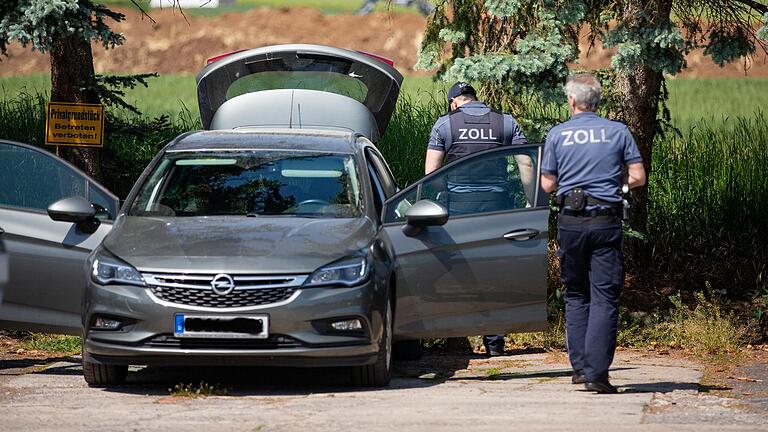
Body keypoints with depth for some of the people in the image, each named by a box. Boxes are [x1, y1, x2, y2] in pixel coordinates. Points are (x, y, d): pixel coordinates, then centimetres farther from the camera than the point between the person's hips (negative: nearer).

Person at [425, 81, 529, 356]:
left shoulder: (445, 124, 4)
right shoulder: (506, 122, 8)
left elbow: (431, 171, 1)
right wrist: (531, 202, 7)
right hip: (497, 204, 1)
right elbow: (526, 164, 4)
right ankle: (494, 341, 4)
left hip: (458, 205, -1)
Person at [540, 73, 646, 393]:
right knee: (604, 297, -2)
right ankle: (597, 372, -12)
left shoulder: (557, 134, 2)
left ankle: (580, 367, 11)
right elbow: (638, 177, 1)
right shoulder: (618, 132, 2)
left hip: (571, 222, 1)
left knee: (576, 296, 14)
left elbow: (548, 185, 3)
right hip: (606, 220, -1)